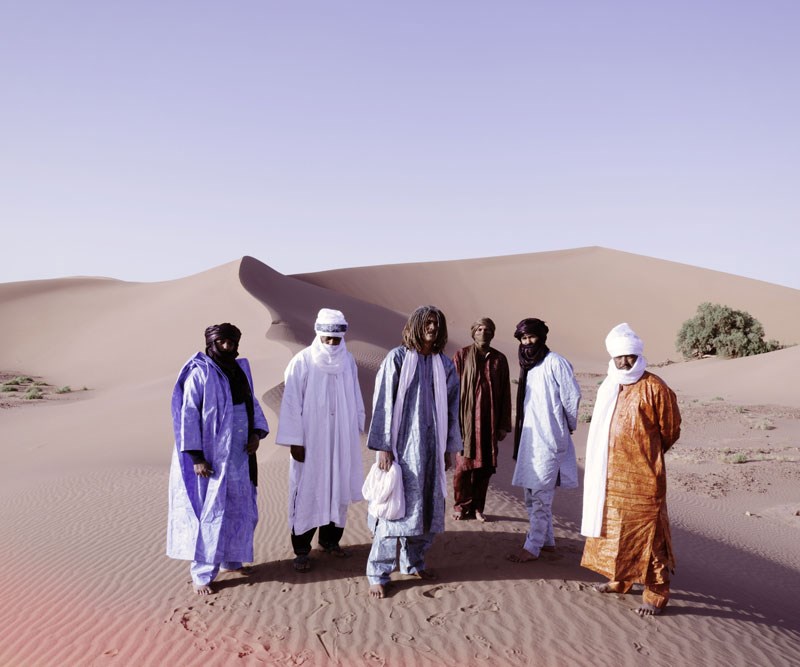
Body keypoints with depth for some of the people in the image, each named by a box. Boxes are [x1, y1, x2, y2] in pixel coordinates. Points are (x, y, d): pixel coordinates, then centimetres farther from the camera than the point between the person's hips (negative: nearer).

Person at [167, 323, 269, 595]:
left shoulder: (240, 369, 5)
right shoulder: (199, 373, -13)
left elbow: (252, 404, 14)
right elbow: (187, 416, -14)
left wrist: (257, 433, -3)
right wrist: (196, 457, -17)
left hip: (239, 455, 6)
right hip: (212, 457, -6)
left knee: (240, 509, 14)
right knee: (211, 513, 0)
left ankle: (231, 559, 32)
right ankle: (202, 573, 13)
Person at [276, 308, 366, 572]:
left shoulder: (348, 361, 1)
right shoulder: (302, 362, -11)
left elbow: (355, 398, 10)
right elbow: (291, 404, -10)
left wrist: (357, 429, 11)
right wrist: (294, 441, -11)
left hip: (341, 440, 4)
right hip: (311, 441, -4)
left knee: (338, 489, 11)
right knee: (307, 493, 1)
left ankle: (330, 540, 27)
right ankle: (302, 550, 11)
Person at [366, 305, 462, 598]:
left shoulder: (445, 365, 7)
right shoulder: (397, 359, -6)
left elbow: (451, 408, 12)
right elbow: (383, 403, -8)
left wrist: (449, 448, 11)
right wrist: (383, 447, -12)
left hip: (432, 446, 5)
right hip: (401, 445, -5)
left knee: (427, 505, 11)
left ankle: (413, 561, 29)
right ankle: (378, 573, 6)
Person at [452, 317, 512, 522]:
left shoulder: (499, 359, 7)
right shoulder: (462, 356, 0)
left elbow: (505, 393, 9)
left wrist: (503, 425, 6)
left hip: (490, 420, 3)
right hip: (467, 418, -2)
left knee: (485, 466, 5)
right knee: (464, 464, -2)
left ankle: (477, 507, 19)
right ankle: (461, 506, 15)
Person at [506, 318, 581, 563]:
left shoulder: (555, 362, -11)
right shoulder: (528, 364, 14)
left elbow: (572, 396, -10)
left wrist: (569, 426, 2)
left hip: (549, 438, -9)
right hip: (530, 436, 9)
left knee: (540, 496, -4)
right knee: (532, 493, 15)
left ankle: (532, 547, 3)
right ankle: (547, 541, 27)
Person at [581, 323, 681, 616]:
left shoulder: (654, 388, -12)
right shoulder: (609, 386, 8)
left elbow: (670, 430, -2)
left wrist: (647, 455, 9)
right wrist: (622, 454, 15)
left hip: (642, 476, -7)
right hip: (611, 475, 7)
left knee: (647, 532, -1)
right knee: (614, 526, 16)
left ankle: (656, 594, 10)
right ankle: (620, 579, 31)